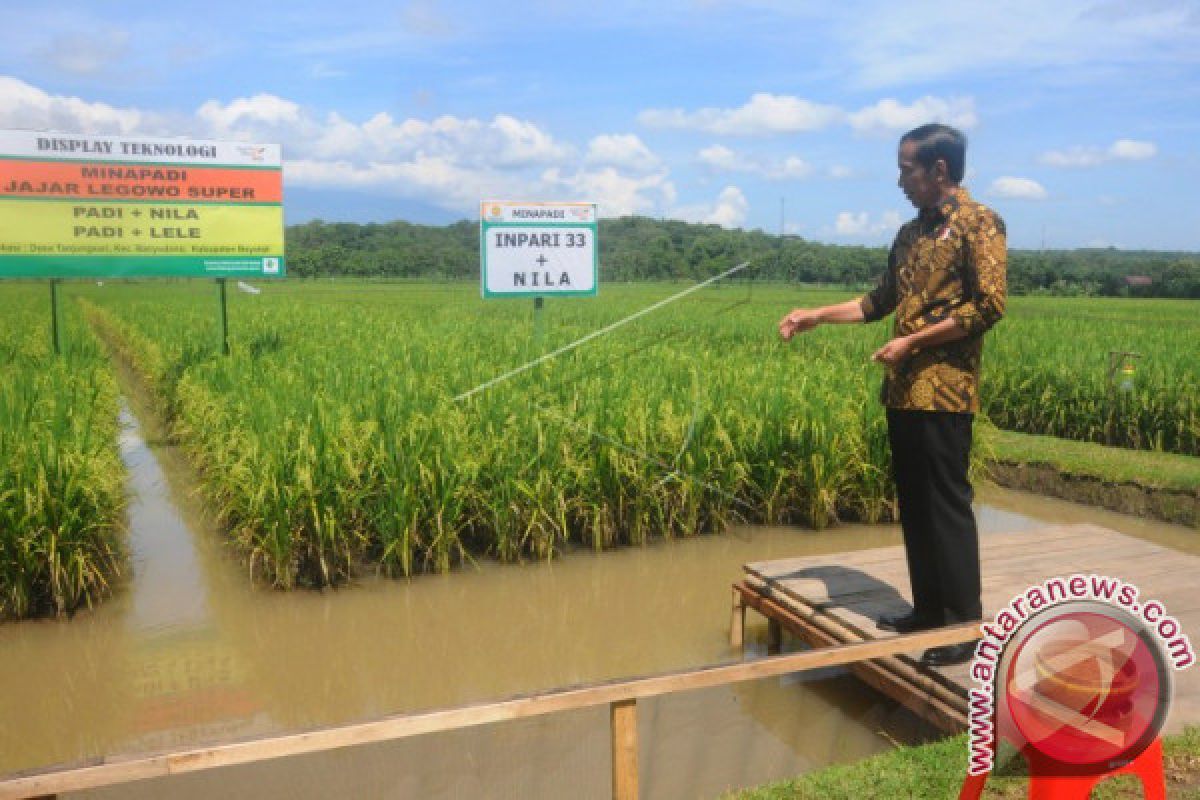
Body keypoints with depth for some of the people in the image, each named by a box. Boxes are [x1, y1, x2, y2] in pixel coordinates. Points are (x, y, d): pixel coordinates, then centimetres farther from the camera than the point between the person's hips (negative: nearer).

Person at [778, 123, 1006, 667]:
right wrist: (816, 316, 17)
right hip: (902, 390, 8)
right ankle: (928, 610, 22)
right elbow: (879, 302, 24)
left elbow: (988, 305, -13)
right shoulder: (910, 233, 18)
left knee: (947, 506, -4)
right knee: (913, 505, 11)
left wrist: (913, 340, -15)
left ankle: (966, 625, 7)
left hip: (943, 391, -8)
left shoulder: (977, 223, -5)